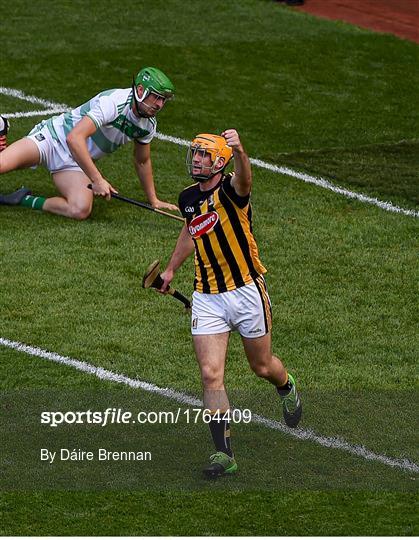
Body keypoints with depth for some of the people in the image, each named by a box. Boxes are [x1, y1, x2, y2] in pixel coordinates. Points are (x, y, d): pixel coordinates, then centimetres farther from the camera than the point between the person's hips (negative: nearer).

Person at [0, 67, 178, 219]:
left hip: (73, 163, 6)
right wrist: (97, 179, -39)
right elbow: (75, 138, -37)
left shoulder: (148, 125, -3)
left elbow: (142, 162, 17)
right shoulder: (114, 102, -28)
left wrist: (154, 201, 20)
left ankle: (26, 201, -6)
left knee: (81, 210, -25)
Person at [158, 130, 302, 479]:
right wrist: (171, 270, 36)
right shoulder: (189, 198, 4)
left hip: (246, 291, -4)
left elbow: (244, 177, -42)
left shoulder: (231, 190, -16)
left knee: (262, 366, 14)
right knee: (211, 375, -9)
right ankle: (224, 454, -6)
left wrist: (239, 151, -64)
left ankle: (287, 387, 52)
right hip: (207, 298, 4)